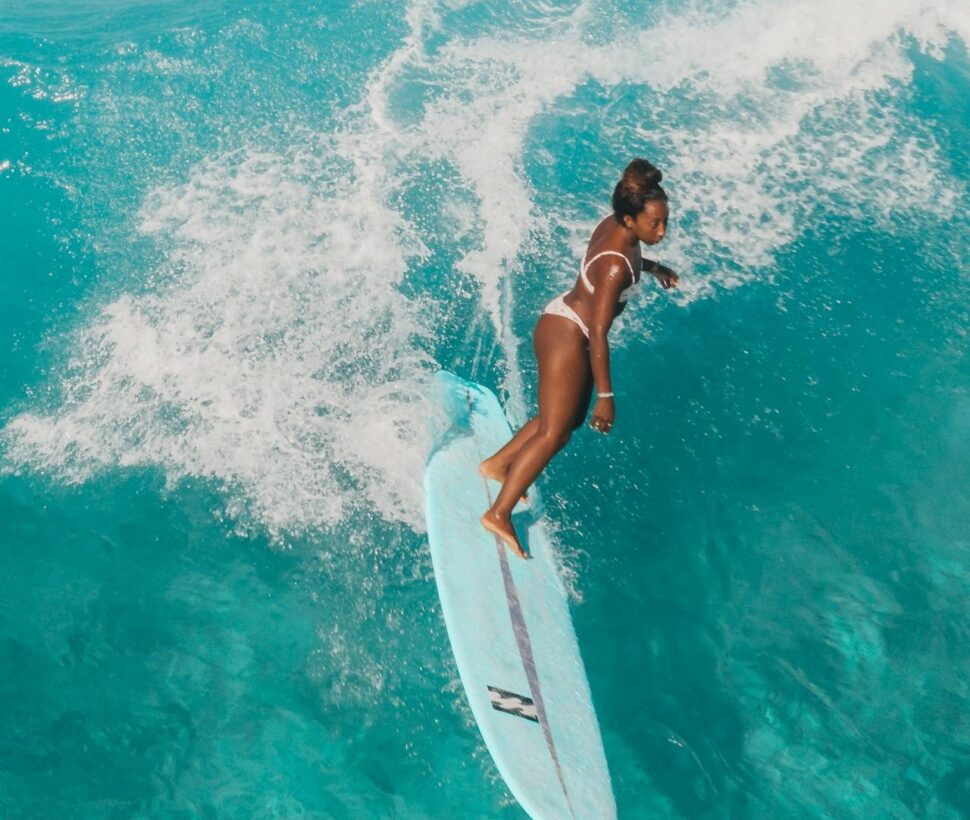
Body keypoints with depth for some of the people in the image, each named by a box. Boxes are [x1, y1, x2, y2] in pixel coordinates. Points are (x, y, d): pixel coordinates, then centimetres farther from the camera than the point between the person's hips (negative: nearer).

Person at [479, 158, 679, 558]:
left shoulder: (613, 224, -5)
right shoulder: (616, 266, -31)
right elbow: (598, 334, -29)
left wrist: (653, 268, 31)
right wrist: (606, 395, -25)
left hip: (564, 323, 10)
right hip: (566, 335, -10)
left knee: (570, 418, 22)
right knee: (552, 433, -4)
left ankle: (498, 463, 37)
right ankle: (499, 514, 3)